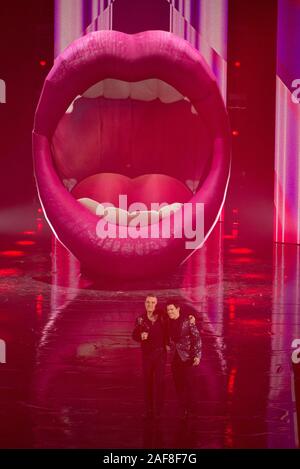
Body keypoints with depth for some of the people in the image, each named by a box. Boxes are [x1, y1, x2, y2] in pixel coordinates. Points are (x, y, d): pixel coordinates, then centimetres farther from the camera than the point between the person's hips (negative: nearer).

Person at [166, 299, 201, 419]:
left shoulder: (188, 320, -13)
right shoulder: (168, 322, 2)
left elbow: (197, 338, -12)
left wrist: (197, 355, -17)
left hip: (187, 357, -5)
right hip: (175, 358, 5)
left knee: (189, 384, -2)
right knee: (178, 385, 9)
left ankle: (191, 409, 15)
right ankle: (183, 409, 22)